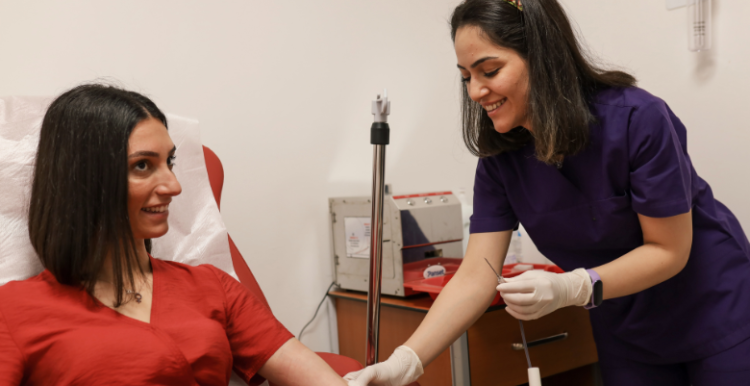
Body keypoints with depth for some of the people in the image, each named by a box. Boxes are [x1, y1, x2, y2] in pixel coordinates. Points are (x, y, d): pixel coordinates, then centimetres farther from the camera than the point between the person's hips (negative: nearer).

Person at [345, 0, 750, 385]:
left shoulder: (638, 120, -27)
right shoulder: (500, 160, -14)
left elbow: (669, 250, -21)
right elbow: (475, 277, -17)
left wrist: (570, 288, -37)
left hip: (716, 313, -3)